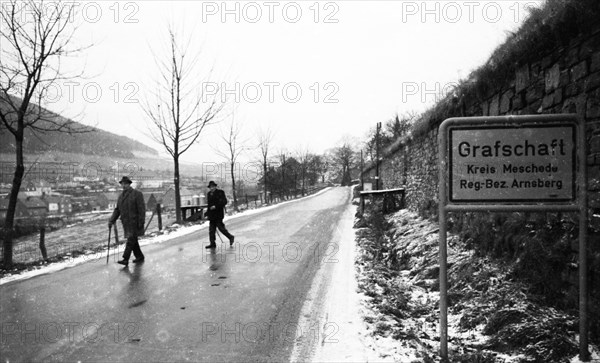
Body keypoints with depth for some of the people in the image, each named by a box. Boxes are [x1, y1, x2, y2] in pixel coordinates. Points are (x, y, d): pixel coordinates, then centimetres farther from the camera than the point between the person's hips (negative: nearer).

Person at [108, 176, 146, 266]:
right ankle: (140, 257, 21)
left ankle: (125, 259, -14)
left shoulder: (137, 194, -6)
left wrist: (141, 222, -17)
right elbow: (117, 210, 13)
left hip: (135, 222, -7)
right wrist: (111, 221, 2)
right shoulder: (121, 196, 13)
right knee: (133, 240, 11)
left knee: (131, 240, -11)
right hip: (126, 223, 7)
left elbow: (141, 208, -11)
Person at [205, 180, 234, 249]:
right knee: (211, 229, 3)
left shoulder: (220, 192, -5)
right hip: (212, 215, 7)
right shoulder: (209, 194, 15)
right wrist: (207, 214, 19)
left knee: (220, 227, -7)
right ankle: (212, 244, 7)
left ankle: (230, 237, 13)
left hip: (218, 214, -7)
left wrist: (216, 206, -21)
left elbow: (224, 202, -13)